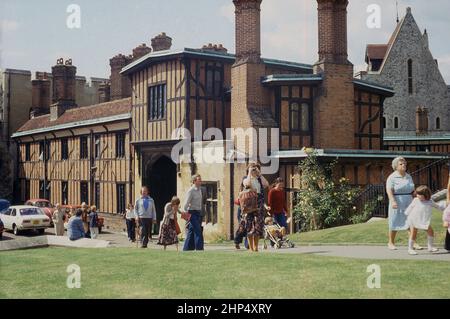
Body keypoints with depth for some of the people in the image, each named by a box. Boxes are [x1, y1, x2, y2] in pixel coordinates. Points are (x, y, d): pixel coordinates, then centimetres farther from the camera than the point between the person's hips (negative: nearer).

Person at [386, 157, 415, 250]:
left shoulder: (409, 177, 10)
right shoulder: (392, 177, -8)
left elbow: (412, 190, 15)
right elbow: (389, 190, -17)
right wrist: (393, 201, -30)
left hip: (408, 203, 5)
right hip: (397, 204, -5)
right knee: (395, 223, 4)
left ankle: (413, 242, 2)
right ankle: (391, 243, 18)